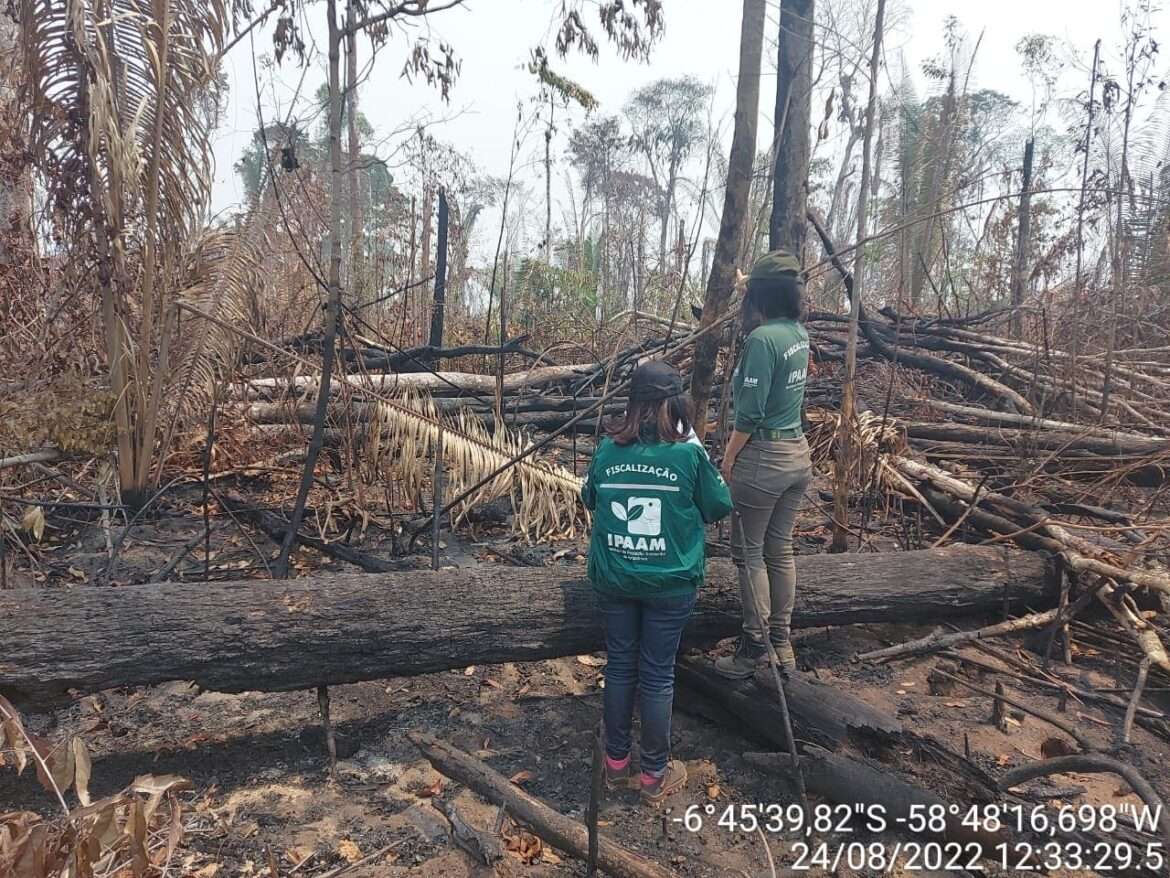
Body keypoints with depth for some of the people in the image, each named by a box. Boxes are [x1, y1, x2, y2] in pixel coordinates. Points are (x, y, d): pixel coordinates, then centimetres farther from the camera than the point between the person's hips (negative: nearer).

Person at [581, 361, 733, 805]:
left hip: (614, 581, 3)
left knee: (620, 667, 18)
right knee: (658, 674, 11)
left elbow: (590, 499, 10)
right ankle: (654, 774, 27)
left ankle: (616, 762, 34)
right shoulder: (689, 454, -16)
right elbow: (719, 507, -1)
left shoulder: (607, 450, -7)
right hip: (669, 584, -2)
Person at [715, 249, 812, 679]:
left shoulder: (762, 338, -18)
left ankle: (755, 648, 14)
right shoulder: (800, 334, 5)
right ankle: (782, 643, 24)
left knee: (749, 554, 5)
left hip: (762, 457, -8)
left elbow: (750, 413, -20)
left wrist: (728, 459, -8)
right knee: (781, 550, 15)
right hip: (797, 453, 8)